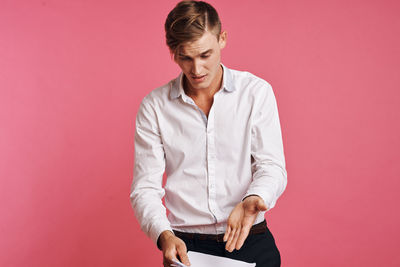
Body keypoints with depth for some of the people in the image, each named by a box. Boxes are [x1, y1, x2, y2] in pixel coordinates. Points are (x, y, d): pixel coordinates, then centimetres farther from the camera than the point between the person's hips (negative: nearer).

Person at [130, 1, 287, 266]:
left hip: (250, 242, 0)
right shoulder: (154, 107, 3)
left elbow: (272, 166, -1)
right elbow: (145, 188, 1)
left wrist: (253, 200, -22)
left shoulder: (256, 92, 3)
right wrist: (164, 236, -17)